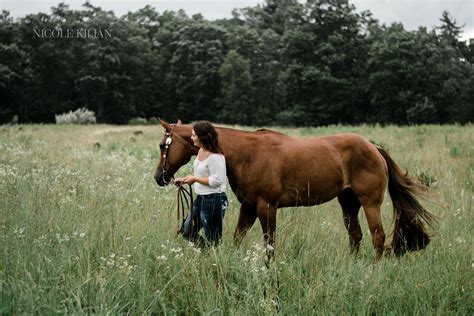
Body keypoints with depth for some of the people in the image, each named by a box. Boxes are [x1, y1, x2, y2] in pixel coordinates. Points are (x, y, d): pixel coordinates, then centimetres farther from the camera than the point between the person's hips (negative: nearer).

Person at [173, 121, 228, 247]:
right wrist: (184, 179, 9)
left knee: (213, 239, 1)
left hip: (213, 200, -10)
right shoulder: (201, 151, 8)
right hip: (200, 198, 11)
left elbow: (216, 181, -24)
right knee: (187, 231, 18)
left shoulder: (215, 156, -22)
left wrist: (195, 179, -18)